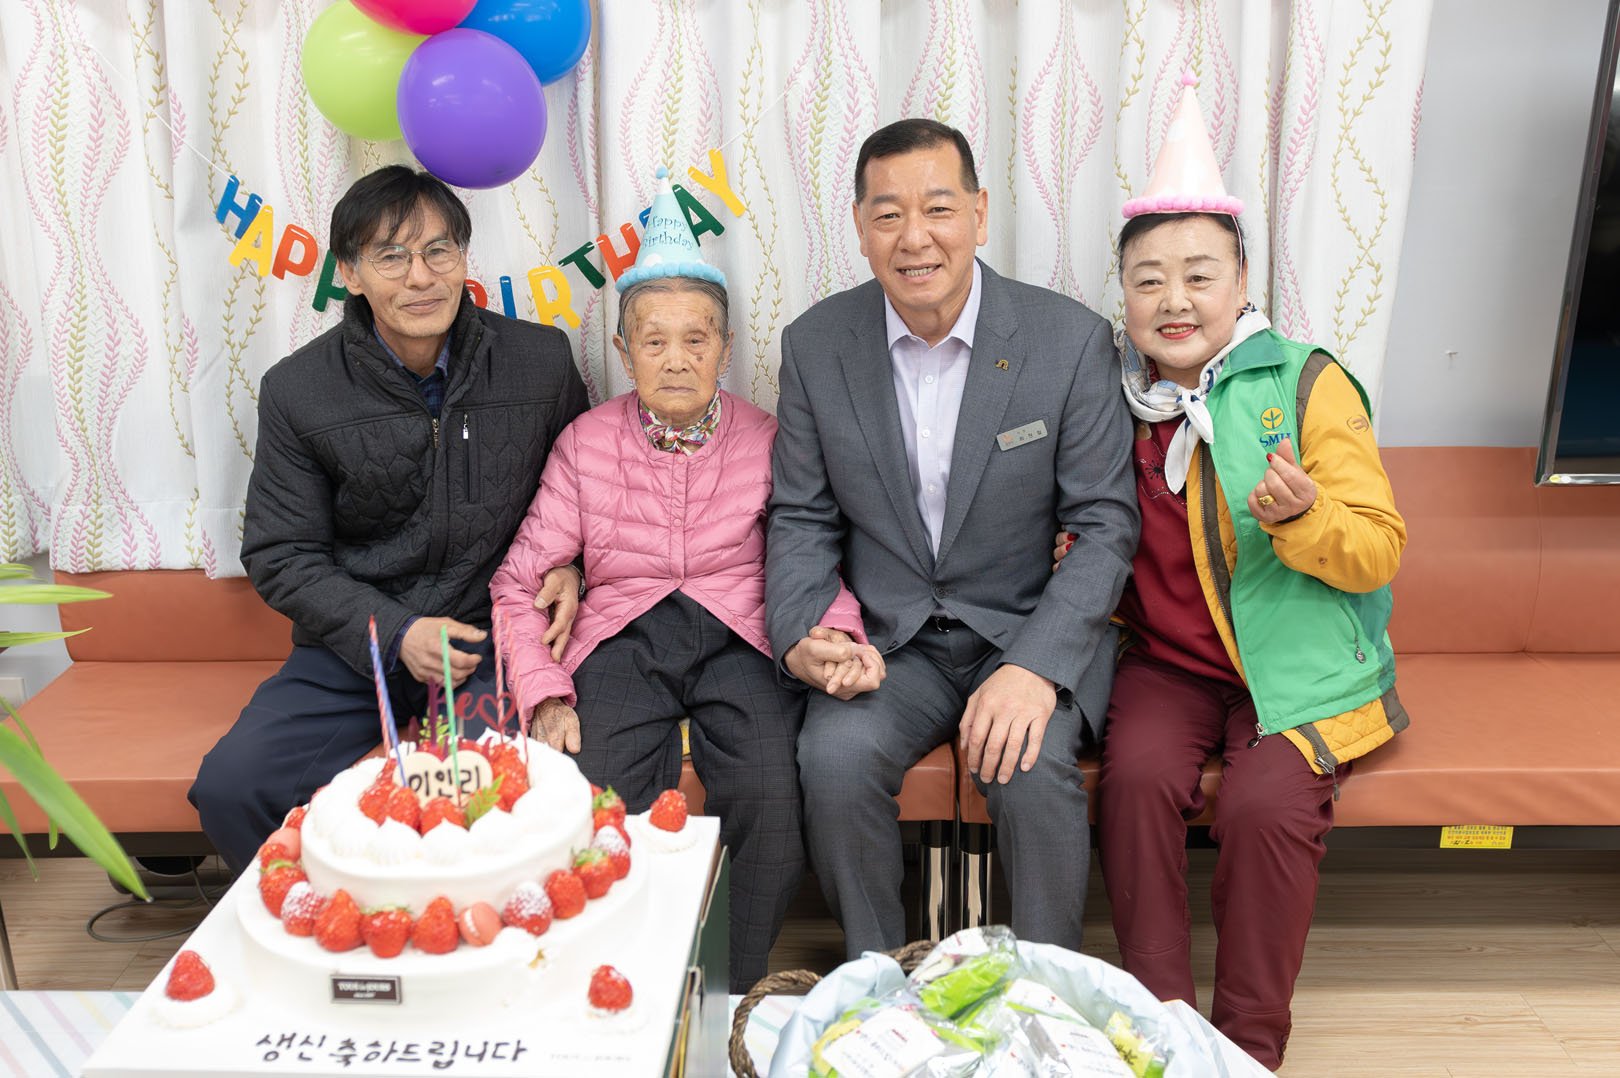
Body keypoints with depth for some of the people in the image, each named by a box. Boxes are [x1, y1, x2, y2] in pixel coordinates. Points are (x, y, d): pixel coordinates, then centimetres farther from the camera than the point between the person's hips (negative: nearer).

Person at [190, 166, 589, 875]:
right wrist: (393, 631, -12)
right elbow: (281, 556, 2)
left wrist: (566, 563, -3)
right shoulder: (296, 390, -2)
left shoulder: (540, 359, 0)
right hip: (354, 643, 2)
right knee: (229, 789, -17)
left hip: (496, 635, -1)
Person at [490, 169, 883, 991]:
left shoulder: (764, 441, 8)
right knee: (601, 806, -29)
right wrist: (545, 696, -7)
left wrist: (841, 639, -14)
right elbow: (519, 584, 7)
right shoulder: (586, 444, 8)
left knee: (772, 795, -29)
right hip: (622, 638, 1)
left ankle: (735, 1000, -2)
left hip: (738, 637, 0)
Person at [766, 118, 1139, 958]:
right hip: (886, 638, 2)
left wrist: (1036, 667, -21)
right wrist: (797, 635, -14)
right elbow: (802, 519, 5)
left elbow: (1105, 525, -7)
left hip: (1032, 631, -1)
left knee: (1033, 768, -29)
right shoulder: (815, 344, 0)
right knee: (835, 756, -25)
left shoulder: (1071, 339, -7)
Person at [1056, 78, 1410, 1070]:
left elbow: (1379, 552, -8)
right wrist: (1081, 553, 0)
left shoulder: (1307, 385, -5)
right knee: (1138, 776, -25)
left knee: (1266, 804, -26)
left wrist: (1302, 514, -27)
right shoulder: (1117, 399, 6)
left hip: (1294, 665, -2)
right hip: (1168, 662, 3)